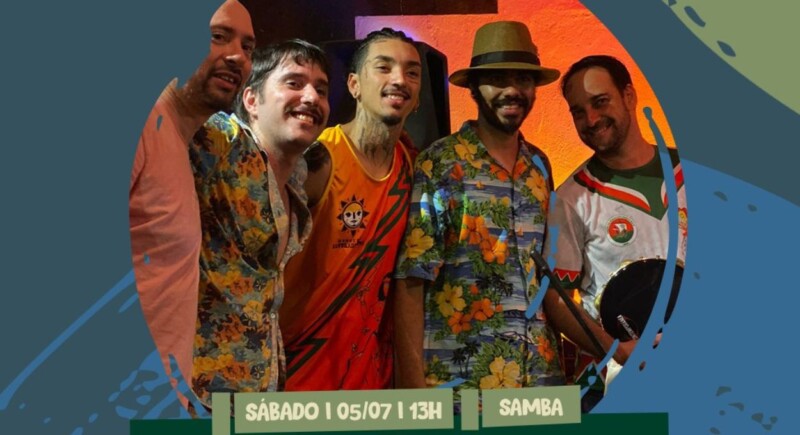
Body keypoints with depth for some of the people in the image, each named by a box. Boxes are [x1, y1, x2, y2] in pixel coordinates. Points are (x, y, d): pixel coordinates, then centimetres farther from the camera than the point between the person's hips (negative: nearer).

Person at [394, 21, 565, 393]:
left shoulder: (539, 166, 10)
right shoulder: (437, 165, -6)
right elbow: (411, 281, -9)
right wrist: (413, 379, -15)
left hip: (539, 375, 5)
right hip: (457, 381, -5)